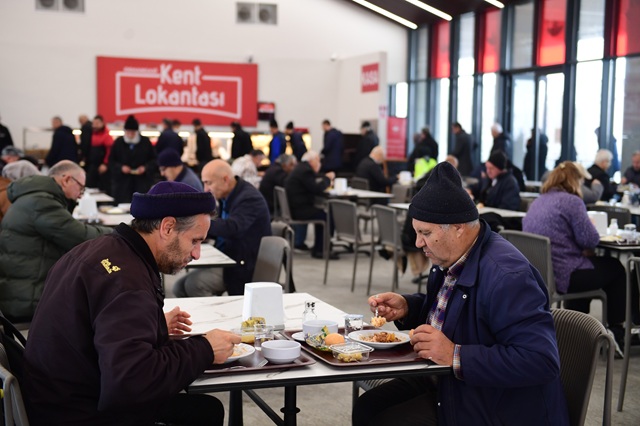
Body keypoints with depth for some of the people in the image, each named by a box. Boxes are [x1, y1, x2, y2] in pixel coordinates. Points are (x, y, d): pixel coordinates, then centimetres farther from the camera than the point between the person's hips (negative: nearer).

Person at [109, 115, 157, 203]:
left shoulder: (146, 142, 4)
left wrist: (145, 168, -9)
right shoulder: (118, 142, 6)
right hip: (122, 182, 0)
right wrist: (121, 167, -10)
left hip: (142, 182, 0)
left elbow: (154, 160, 8)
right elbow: (111, 161, 8)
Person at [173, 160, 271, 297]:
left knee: (194, 284, -23)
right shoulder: (226, 197, 8)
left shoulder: (249, 198, -20)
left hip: (242, 265, -9)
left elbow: (231, 228, -36)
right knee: (180, 287, -2)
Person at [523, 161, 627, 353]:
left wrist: (584, 251, 16)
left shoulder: (537, 202, 12)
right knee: (616, 269, 15)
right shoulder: (571, 201, -13)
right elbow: (590, 240, -15)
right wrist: (588, 250, 8)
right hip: (561, 275, -8)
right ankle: (616, 330, 26)